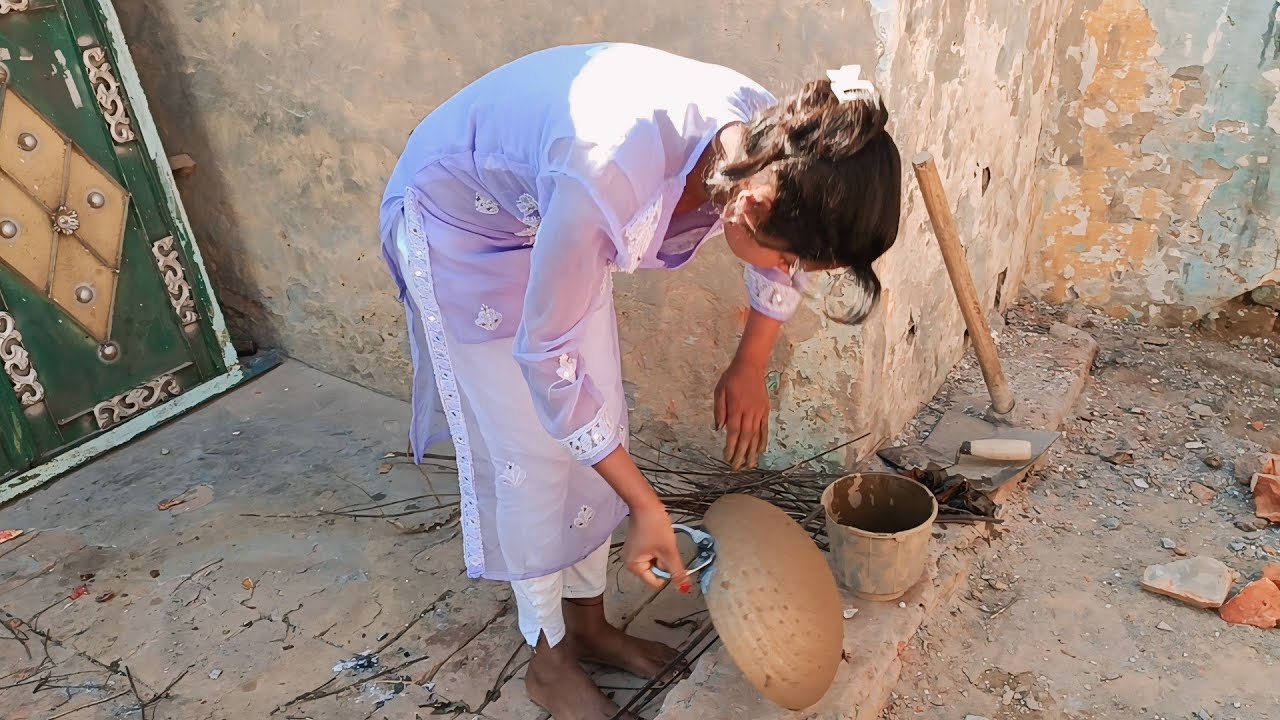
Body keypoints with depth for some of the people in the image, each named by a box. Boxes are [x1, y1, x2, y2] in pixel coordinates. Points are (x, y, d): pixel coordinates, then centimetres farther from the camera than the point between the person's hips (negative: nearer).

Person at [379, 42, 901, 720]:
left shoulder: (775, 142, -22)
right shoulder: (609, 177, -43)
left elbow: (791, 251, 2)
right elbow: (547, 355, -30)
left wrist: (750, 367, 6)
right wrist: (646, 507, -24)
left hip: (550, 209, 6)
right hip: (459, 219, -6)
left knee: (598, 429, 7)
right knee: (530, 453, -2)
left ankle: (588, 624, 28)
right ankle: (548, 661, 20)